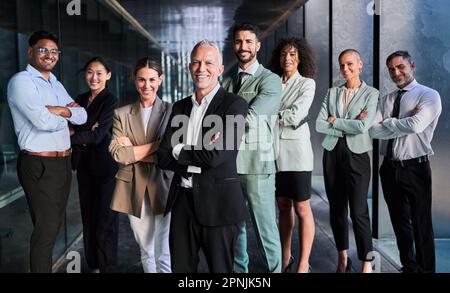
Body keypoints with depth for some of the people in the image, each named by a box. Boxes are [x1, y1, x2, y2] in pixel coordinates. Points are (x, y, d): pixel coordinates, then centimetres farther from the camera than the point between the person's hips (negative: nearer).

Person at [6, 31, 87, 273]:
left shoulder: (56, 84, 16)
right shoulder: (21, 81, -10)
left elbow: (82, 116, 9)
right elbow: (43, 121, -21)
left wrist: (61, 110, -9)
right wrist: (67, 116, -3)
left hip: (63, 162, 8)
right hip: (39, 165, -8)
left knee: (55, 223, 16)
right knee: (45, 228, -3)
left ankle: (45, 265, 28)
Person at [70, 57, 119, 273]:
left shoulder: (110, 101, -9)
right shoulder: (81, 99, 11)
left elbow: (98, 135, -16)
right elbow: (73, 126, 8)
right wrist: (86, 133, -14)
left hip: (104, 165, -6)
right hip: (84, 163, 6)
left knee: (105, 216, 2)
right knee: (88, 214, 11)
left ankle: (104, 265, 15)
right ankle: (93, 264, 23)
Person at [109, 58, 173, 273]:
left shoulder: (171, 111, 0)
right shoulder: (122, 114, 6)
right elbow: (117, 153, -6)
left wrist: (133, 150, -8)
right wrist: (155, 145, -12)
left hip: (162, 187, -2)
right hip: (133, 189, 2)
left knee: (164, 253, 1)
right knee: (146, 251, 14)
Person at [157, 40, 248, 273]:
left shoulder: (234, 105, -8)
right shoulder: (180, 107, 10)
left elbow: (215, 156, -18)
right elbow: (164, 157, 3)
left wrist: (180, 150, -4)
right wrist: (198, 163, -12)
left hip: (218, 202, -5)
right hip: (182, 201, 5)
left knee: (220, 267, 8)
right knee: (180, 267, 15)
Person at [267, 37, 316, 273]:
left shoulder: (307, 83, -1)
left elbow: (295, 116, -12)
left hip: (296, 149, -4)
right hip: (275, 150, 4)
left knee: (301, 208, -1)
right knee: (283, 206, 12)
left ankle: (304, 262, 5)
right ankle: (285, 257, 23)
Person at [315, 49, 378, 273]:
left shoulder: (371, 93, 1)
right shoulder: (332, 93, 11)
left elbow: (363, 125, -14)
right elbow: (319, 124, 0)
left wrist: (335, 121, -4)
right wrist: (347, 128, -9)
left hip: (356, 154, -4)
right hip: (332, 153, 4)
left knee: (358, 212, -8)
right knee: (336, 209, 9)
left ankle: (366, 262, 4)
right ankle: (342, 258, 22)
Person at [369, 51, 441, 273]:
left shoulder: (429, 95, -6)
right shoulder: (385, 100, 9)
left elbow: (416, 125, -23)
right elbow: (373, 130, -4)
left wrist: (387, 123, -8)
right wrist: (404, 125, -14)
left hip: (415, 168, -5)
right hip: (389, 168, 6)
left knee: (421, 224, 4)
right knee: (400, 222, 16)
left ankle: (426, 269, 18)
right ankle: (408, 267, 32)